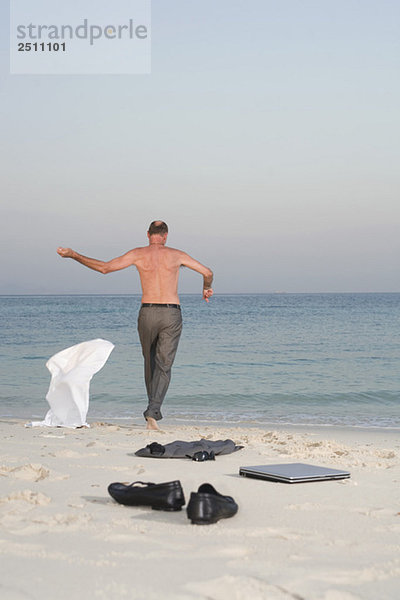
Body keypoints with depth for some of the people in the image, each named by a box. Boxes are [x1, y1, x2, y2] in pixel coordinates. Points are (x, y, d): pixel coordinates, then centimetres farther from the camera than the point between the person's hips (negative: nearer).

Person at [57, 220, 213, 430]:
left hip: (147, 313, 1)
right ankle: (153, 412, -18)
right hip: (172, 314, 0)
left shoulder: (138, 254, 4)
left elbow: (105, 267, -2)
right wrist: (206, 288, 36)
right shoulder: (176, 255, 8)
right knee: (164, 367, 0)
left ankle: (153, 409, 30)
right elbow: (207, 272, 13)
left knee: (150, 361, 21)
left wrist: (74, 255, 7)